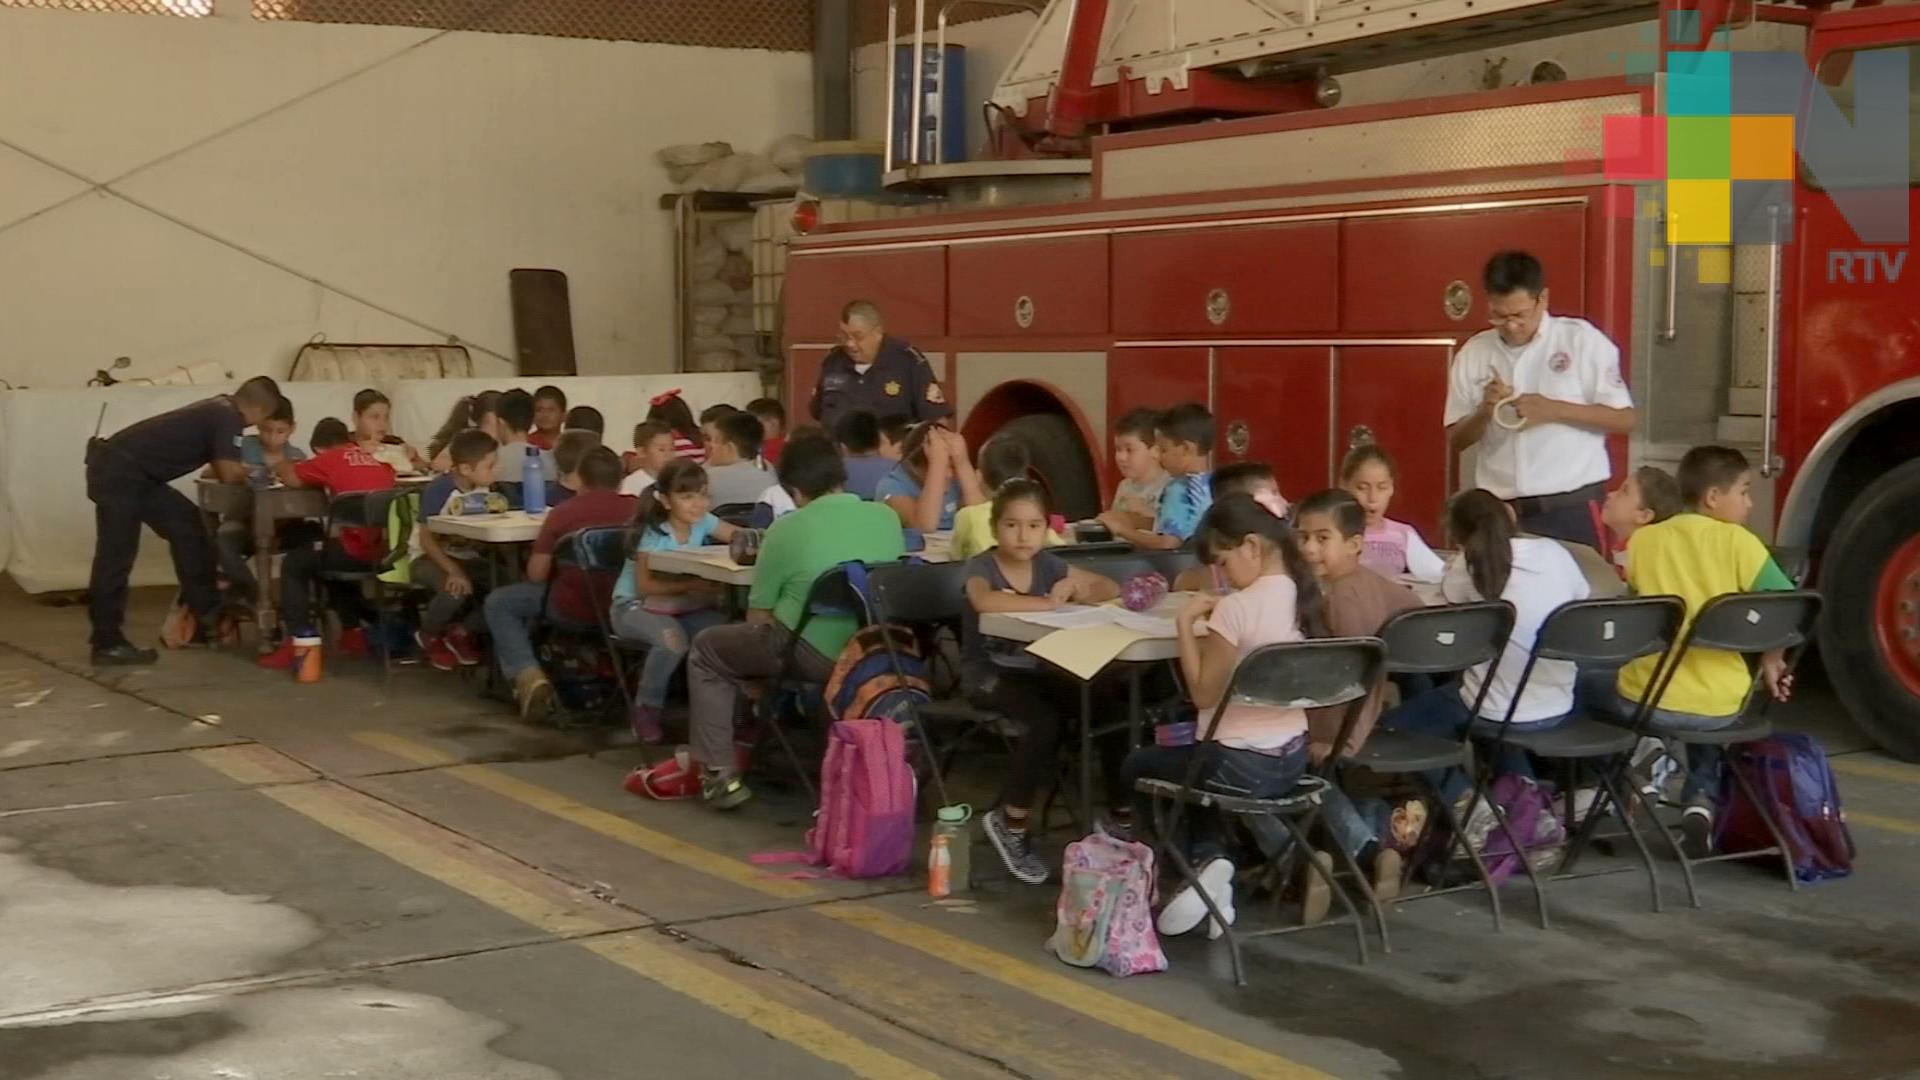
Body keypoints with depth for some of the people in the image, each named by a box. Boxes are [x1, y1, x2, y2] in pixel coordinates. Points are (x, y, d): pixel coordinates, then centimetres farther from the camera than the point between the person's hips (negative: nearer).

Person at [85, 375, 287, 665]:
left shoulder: (220, 409, 15)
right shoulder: (229, 417, -13)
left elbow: (220, 470, 21)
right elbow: (229, 475, -11)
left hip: (124, 470, 10)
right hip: (119, 472, -10)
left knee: (185, 523, 13)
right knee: (116, 556, -4)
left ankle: (206, 609, 18)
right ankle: (107, 644, 1)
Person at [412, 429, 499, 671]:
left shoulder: (484, 488, -4)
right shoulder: (439, 490, -21)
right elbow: (427, 541, -21)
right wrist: (454, 571, -31)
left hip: (466, 557, 6)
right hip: (430, 557, -5)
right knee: (455, 590, -35)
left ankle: (462, 632, 7)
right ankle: (428, 636, 0)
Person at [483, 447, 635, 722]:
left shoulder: (563, 513, -9)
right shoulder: (637, 509, -3)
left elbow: (536, 575, -4)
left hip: (573, 610, -4)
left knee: (498, 603, 17)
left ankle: (528, 674, 0)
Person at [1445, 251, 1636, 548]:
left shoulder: (1582, 340, -2)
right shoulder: (1473, 353, 6)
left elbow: (1624, 419, -3)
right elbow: (1456, 441, 11)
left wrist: (1553, 410, -15)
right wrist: (1484, 412, -10)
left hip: (1573, 507, -2)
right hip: (1500, 511, 2)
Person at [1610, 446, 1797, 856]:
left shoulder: (1643, 540, 1)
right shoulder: (1738, 541, -6)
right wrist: (1771, 660, 4)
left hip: (1644, 700, 1)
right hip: (1717, 706, -1)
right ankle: (1702, 798, 14)